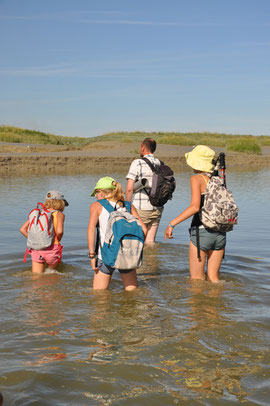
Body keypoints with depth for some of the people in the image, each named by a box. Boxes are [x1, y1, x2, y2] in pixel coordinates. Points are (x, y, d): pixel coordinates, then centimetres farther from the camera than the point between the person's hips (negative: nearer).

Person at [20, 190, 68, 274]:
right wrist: (58, 241, 2)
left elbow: (22, 229, 6)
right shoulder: (59, 214, -1)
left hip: (36, 250, 3)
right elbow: (59, 231, -18)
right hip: (51, 249, -3)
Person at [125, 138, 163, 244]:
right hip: (157, 209, 6)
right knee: (150, 241, 11)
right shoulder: (160, 164, 9)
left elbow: (129, 188, -14)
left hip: (141, 209, -6)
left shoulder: (137, 163, -9)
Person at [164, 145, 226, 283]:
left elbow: (195, 207, -19)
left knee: (196, 279, 5)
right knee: (213, 277, 15)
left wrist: (172, 224, -16)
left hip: (201, 231, -6)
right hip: (220, 233, 6)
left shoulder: (197, 179, -7)